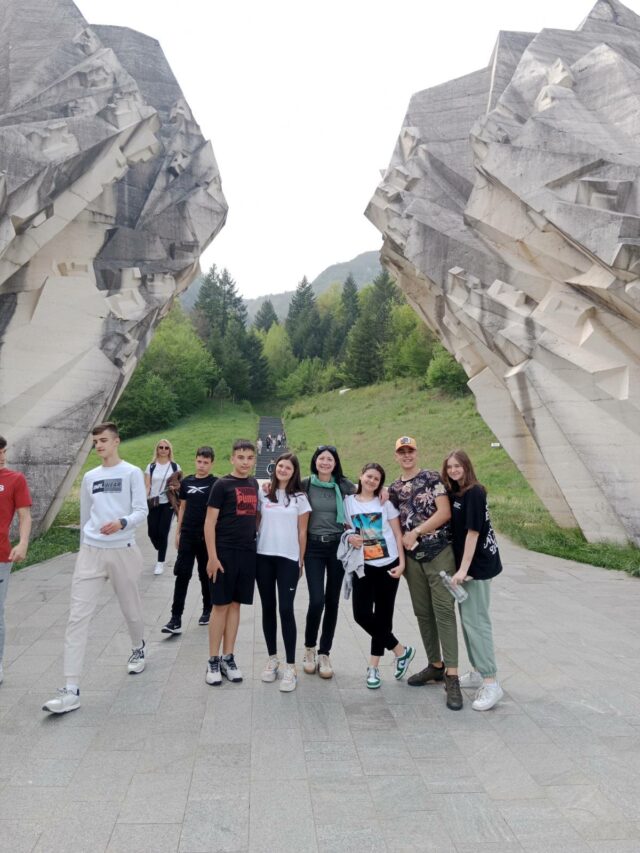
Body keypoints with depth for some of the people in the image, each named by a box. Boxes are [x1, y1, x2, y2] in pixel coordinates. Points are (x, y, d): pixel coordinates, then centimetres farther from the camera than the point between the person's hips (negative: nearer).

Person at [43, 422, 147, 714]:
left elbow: (141, 511, -9)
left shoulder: (132, 473, -3)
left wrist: (121, 523, -29)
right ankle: (71, 690, -5)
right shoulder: (89, 477, 10)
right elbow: (84, 518, 19)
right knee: (77, 617, -6)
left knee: (131, 609, 13)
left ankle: (138, 650, 44)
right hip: (90, 552, 3)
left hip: (122, 551, -3)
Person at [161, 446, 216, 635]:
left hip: (207, 537, -3)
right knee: (181, 575, -1)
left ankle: (207, 611, 28)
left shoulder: (215, 484, -4)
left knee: (206, 575, 10)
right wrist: (178, 532, 10)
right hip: (187, 535, 3)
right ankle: (176, 619, 1)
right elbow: (182, 508, 13)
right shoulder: (186, 482, 6)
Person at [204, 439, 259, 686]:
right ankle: (213, 661, 13)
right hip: (225, 552, -5)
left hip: (248, 552, 5)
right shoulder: (222, 484, -7)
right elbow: (209, 522, -9)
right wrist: (212, 556, -15)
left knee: (235, 604, 11)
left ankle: (228, 658, 21)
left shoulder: (254, 484, 10)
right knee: (221, 605, 1)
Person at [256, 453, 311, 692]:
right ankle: (272, 659, 24)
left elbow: (302, 533, 4)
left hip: (288, 558, -2)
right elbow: (255, 522, 11)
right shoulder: (263, 494, 7)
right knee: (268, 608, 10)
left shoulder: (299, 498, 2)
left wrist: (301, 561, 3)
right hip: (263, 556, 3)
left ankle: (290, 667, 2)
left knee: (286, 610, -6)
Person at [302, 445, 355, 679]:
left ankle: (324, 654, 22)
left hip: (337, 546, 2)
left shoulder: (343, 485, 1)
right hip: (313, 547, -1)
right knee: (317, 600, -9)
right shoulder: (305, 484, -1)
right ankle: (309, 648, 17)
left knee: (332, 601, 6)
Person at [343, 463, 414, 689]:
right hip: (363, 566, 1)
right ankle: (401, 651, 12)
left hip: (388, 565, -1)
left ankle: (374, 666, 20)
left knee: (382, 615, 5)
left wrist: (402, 563, -7)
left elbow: (397, 534, 1)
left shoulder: (386, 502, 0)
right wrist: (350, 538, -12)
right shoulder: (349, 502, 2)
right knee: (362, 614, -7)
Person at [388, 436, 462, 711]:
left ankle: (451, 677, -5)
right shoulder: (393, 488, 12)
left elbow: (445, 512, -12)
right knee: (423, 613, 11)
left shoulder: (432, 478, -3)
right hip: (412, 557, 5)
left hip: (439, 553, -5)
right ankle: (435, 665, 25)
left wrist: (416, 532, -15)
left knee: (444, 611, -8)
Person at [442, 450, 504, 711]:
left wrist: (464, 569, -20)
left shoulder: (474, 493, -15)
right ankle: (478, 672, 27)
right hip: (465, 564, 9)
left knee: (476, 620, -7)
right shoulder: (454, 493, 9)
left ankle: (491, 683, -1)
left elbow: (473, 532, -19)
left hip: (477, 565, -9)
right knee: (468, 618, 15)